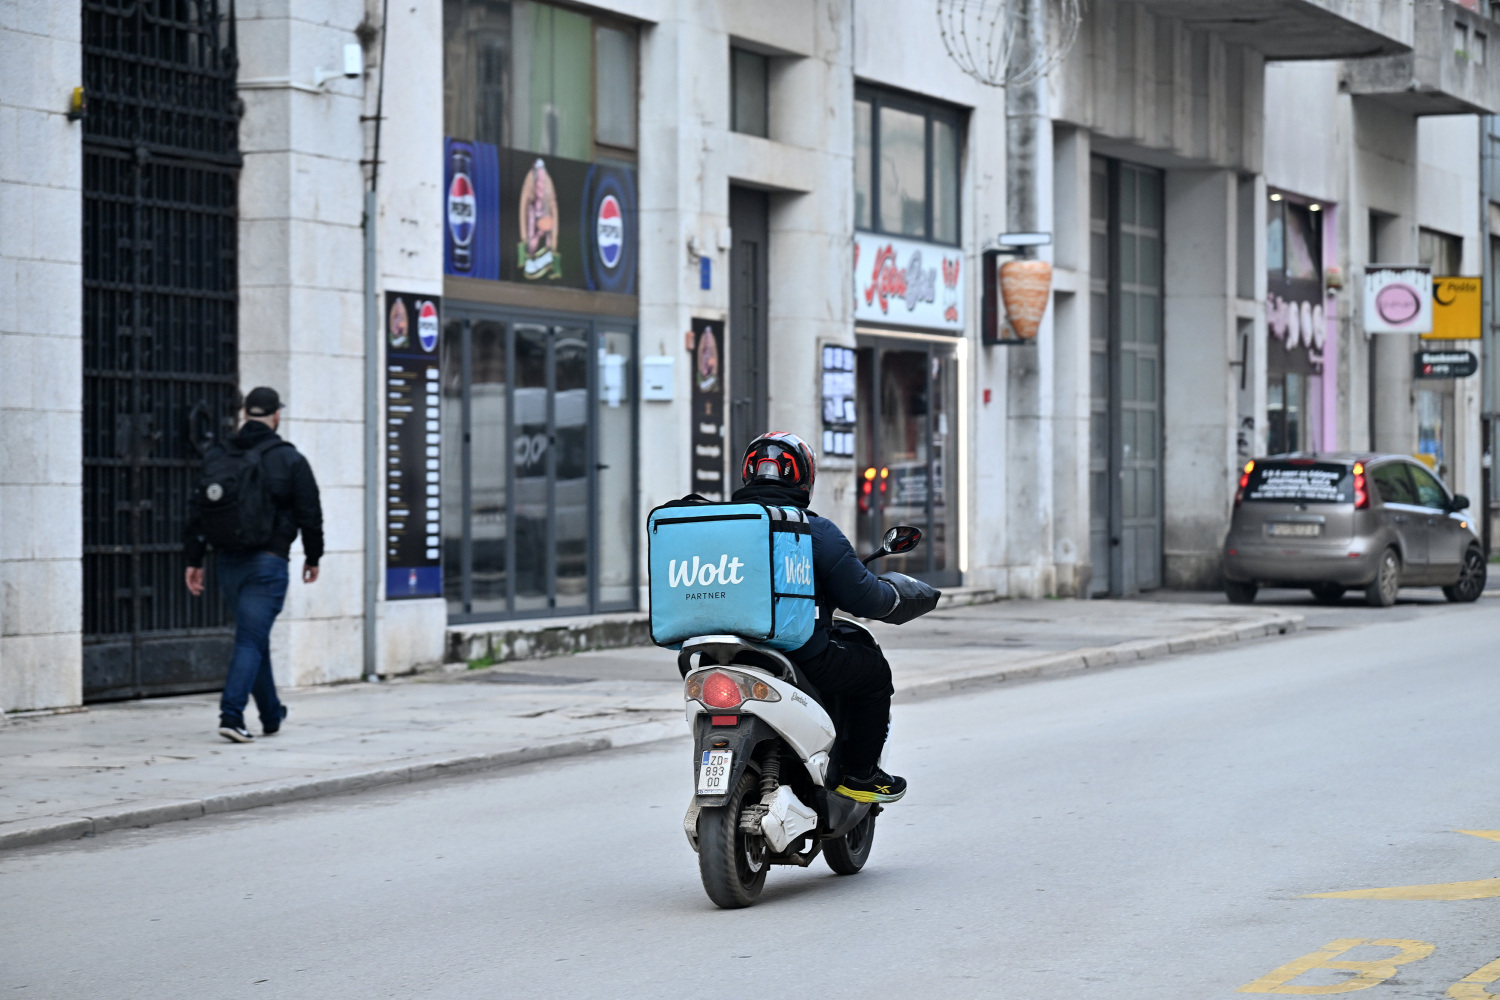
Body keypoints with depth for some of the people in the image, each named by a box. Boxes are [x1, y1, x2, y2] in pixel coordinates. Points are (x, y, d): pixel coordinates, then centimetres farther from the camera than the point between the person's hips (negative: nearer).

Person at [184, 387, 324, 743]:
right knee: (251, 640, -6)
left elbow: (197, 510, 6)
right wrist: (312, 556, 11)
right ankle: (231, 714, -20)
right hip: (268, 561, -5)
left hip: (229, 562, 5)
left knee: (255, 637, 18)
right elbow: (310, 513, -2)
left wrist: (194, 560, 10)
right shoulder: (289, 459, -4)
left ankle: (272, 715, 28)